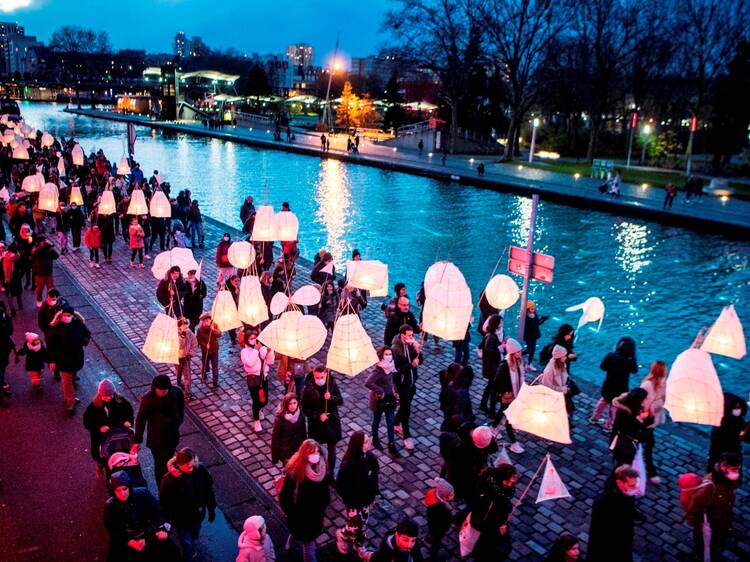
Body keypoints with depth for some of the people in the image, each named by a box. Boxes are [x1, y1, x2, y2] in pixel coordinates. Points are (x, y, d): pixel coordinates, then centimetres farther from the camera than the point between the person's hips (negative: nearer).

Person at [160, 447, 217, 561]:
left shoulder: (200, 470, -23)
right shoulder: (169, 479, -32)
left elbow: (208, 489, -7)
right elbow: (164, 503, -18)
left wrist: (211, 509, 2)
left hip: (198, 514, 4)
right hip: (181, 519, -4)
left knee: (194, 536, 30)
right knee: (186, 543, 15)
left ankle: (191, 550, 61)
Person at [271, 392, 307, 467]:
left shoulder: (300, 414, -11)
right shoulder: (280, 418, -22)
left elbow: (303, 432, 1)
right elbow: (275, 437, -15)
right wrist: (275, 457, -10)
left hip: (299, 449, 3)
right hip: (286, 451, -3)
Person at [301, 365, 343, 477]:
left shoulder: (332, 384, -12)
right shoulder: (308, 389, -16)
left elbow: (340, 401, -7)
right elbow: (305, 409, -11)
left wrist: (331, 398, -27)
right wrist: (318, 415, -21)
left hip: (332, 422, 1)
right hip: (315, 424, -1)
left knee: (332, 449, 13)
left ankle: (331, 473, 30)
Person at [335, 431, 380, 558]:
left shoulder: (369, 457, -12)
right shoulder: (349, 464, -31)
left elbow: (374, 475, 5)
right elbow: (340, 485, -22)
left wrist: (374, 493, 5)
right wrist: (350, 500, -15)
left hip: (366, 499, 6)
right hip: (353, 501, -6)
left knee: (362, 524, 22)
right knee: (355, 526, 8)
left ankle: (359, 547, 45)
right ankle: (341, 535, 41)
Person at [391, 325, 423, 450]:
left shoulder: (411, 344, -5)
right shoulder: (395, 349, -21)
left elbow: (420, 361, -1)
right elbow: (397, 368, -22)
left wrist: (418, 351, -19)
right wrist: (411, 364, -32)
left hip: (411, 381, 6)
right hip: (402, 383, -6)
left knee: (405, 405, 22)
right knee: (406, 408, -1)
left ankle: (396, 423, 45)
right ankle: (407, 436, 10)